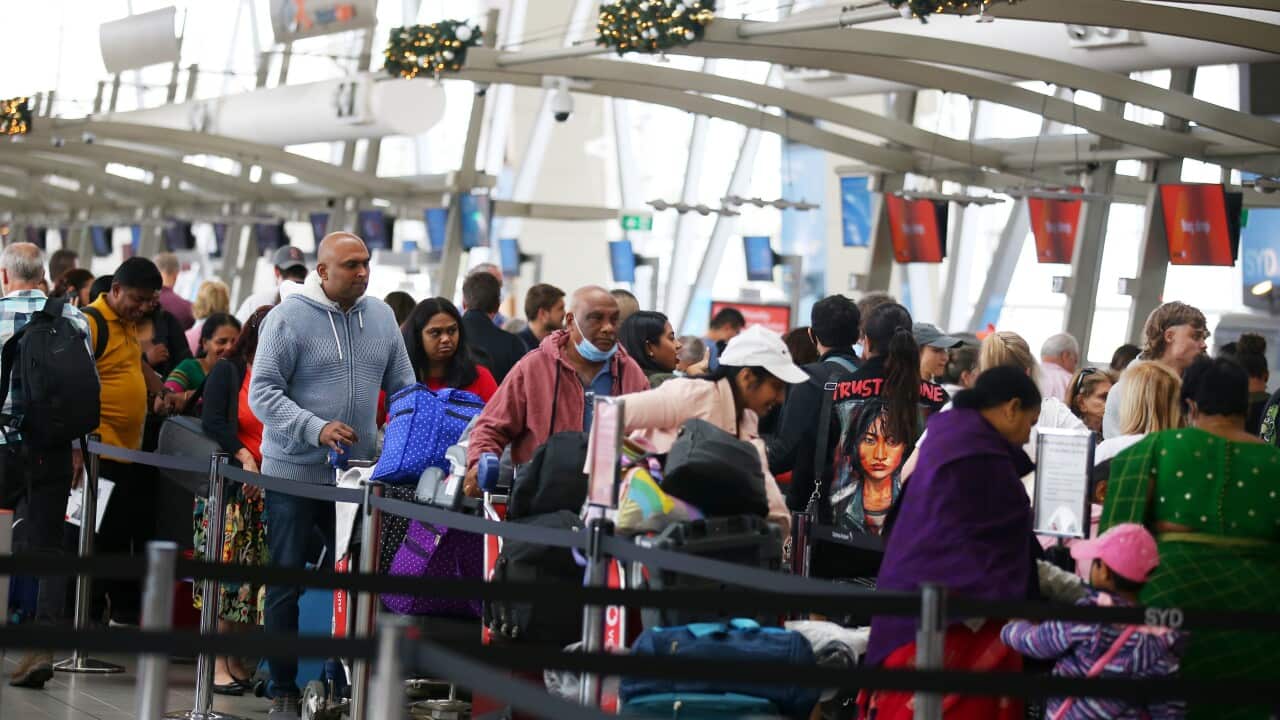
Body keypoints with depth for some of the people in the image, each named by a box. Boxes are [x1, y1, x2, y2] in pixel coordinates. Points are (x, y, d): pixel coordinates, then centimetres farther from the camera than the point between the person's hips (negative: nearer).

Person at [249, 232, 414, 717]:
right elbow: (263, 392, -13)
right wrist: (316, 429, -24)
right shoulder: (289, 318, -9)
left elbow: (403, 387, 12)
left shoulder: (381, 317, 6)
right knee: (286, 583, 4)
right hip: (294, 472, -4)